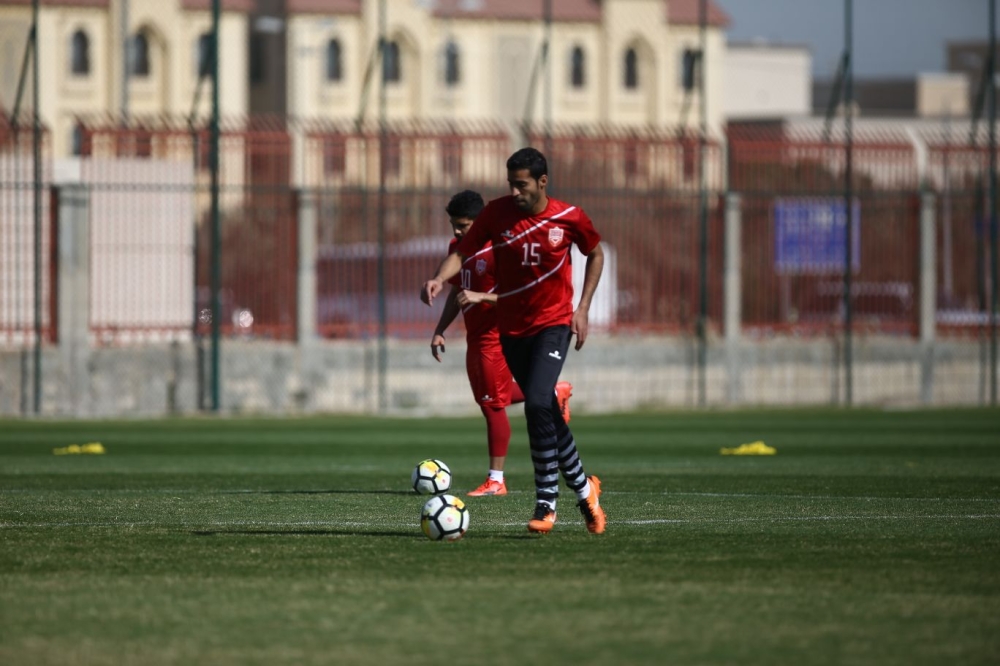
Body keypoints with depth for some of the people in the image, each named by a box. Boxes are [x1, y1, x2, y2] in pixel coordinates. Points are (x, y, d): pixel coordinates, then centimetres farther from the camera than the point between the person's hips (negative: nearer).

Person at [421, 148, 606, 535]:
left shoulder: (569, 217, -8)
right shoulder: (497, 213, -6)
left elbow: (595, 255, 10)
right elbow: (462, 252, -7)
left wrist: (583, 308, 3)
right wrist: (440, 279, -28)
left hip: (553, 324, -3)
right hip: (512, 328, 3)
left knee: (537, 405, -21)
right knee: (546, 414, 9)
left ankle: (546, 505, -16)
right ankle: (583, 489, 28)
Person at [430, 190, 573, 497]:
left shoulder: (497, 251, -19)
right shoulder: (457, 248, 8)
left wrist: (480, 296, -31)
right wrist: (440, 330, 14)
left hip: (495, 336, -9)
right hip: (475, 337, 9)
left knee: (492, 404, -6)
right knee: (487, 398, 19)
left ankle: (495, 480, 0)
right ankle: (553, 393, 38)